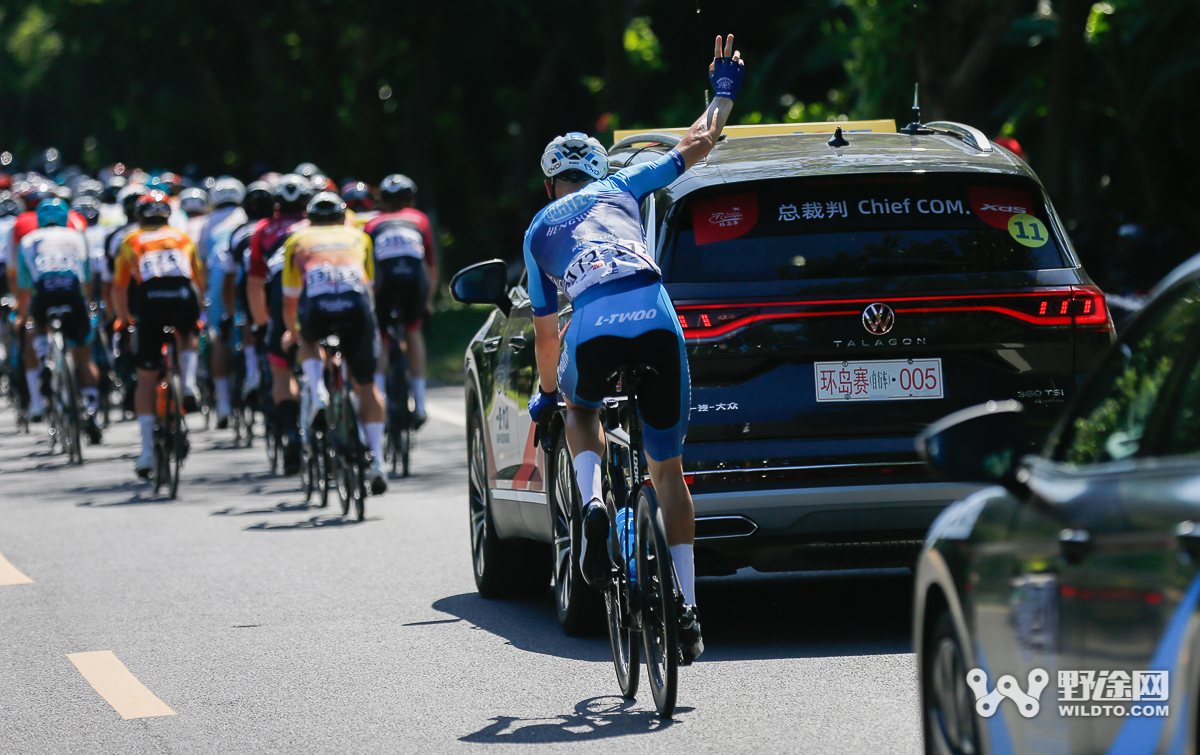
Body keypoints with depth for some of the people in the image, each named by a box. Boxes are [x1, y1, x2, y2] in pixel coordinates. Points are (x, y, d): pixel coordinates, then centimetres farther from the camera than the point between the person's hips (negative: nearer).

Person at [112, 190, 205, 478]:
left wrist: (125, 319, 37)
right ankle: (189, 384, 8)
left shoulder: (131, 243, 23)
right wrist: (196, 312, 49)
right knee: (188, 337, 37)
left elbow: (118, 289, 22)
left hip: (149, 302, -1)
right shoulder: (182, 238, 27)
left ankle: (147, 451, 3)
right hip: (184, 298, 1)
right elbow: (200, 279, 34)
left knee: (146, 379, 9)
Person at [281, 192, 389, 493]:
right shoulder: (358, 237, 32)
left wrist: (292, 332, 54)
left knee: (308, 342, 36)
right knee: (366, 385, 14)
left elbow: (289, 299, 35)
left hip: (317, 306, -1)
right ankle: (377, 461, 6)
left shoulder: (298, 240, 30)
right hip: (356, 304, 1)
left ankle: (317, 392, 9)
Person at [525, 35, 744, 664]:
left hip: (592, 332, 0)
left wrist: (546, 395, 49)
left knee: (580, 410, 36)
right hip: (656, 321, 1)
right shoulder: (620, 187, 27)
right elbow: (696, 145, 32)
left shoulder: (538, 233, 28)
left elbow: (545, 333, 34)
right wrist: (723, 93, 50)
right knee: (667, 469, 16)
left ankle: (592, 502, 5)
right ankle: (686, 609, 11)